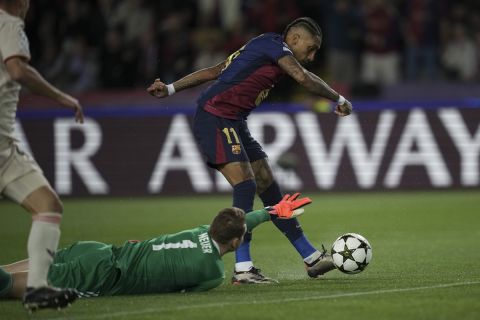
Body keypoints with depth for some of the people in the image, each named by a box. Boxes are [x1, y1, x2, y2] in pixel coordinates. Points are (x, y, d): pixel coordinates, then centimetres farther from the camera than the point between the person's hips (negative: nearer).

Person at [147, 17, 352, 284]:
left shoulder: (259, 48, 20)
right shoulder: (273, 44, -9)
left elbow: (213, 72, 20)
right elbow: (303, 77, -22)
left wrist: (170, 89, 19)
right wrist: (339, 99, -11)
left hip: (234, 124, 10)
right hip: (215, 119, -10)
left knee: (268, 187, 9)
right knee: (246, 184, -19)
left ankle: (311, 258, 13)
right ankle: (243, 269, -19)